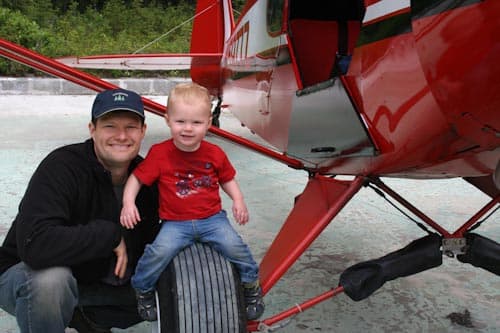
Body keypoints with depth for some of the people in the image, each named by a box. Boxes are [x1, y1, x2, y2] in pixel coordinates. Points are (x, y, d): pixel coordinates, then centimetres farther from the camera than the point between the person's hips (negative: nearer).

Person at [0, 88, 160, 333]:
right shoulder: (61, 166, -26)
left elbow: (150, 240, 4)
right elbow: (35, 244, -41)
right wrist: (110, 235, -32)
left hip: (102, 281, 6)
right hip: (29, 275, -5)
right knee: (51, 280, -39)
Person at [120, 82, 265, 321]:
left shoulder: (215, 154, 0)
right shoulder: (159, 153, -7)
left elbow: (227, 179, 14)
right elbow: (137, 178, 0)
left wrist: (238, 200, -2)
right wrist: (128, 203, -15)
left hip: (212, 218, 2)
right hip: (175, 223, -1)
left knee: (234, 246, -18)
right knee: (159, 252, -25)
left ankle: (251, 284, 13)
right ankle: (143, 288, 7)